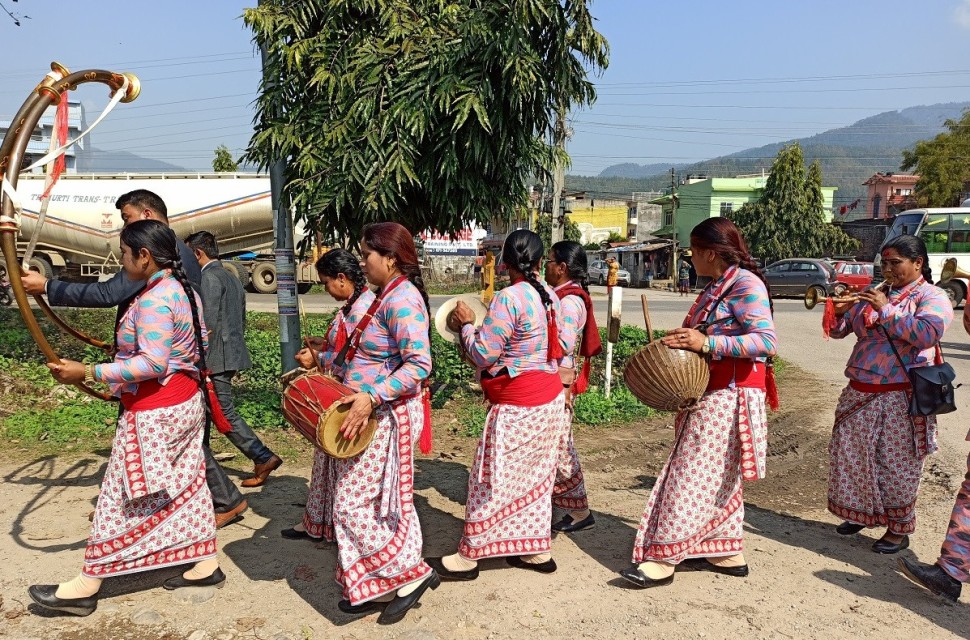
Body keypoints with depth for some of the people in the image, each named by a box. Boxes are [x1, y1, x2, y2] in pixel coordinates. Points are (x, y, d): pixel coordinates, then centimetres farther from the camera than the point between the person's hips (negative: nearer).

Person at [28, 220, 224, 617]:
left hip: (154, 411, -10)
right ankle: (205, 564, 23)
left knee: (123, 496, 1)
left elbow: (153, 363, -27)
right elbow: (199, 342, 16)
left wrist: (88, 373, -26)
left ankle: (86, 587, 14)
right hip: (185, 401, 10)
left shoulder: (153, 300, -21)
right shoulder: (183, 289, 9)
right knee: (186, 483, 15)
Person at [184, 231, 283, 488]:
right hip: (232, 355, 10)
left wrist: (201, 362, -16)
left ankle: (263, 457, -2)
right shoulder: (232, 279, 17)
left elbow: (209, 323, -20)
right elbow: (241, 320, 20)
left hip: (216, 360, -10)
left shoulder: (209, 277, -12)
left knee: (224, 413, -3)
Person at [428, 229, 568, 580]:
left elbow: (483, 355, -19)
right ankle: (537, 550, 28)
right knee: (535, 477, 18)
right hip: (550, 398, 8)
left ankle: (468, 556, 16)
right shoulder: (550, 296, 5)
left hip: (518, 406, -8)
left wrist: (466, 324, -2)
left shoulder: (508, 298, -20)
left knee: (491, 481, 3)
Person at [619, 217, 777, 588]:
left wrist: (707, 343, -29)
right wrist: (684, 343, 6)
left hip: (729, 395, -10)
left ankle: (663, 559, -1)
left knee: (694, 474, -7)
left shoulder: (745, 283, -14)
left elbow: (766, 341, -23)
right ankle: (728, 553, 26)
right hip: (711, 391, 10)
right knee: (717, 476, 15)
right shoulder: (716, 287, 15)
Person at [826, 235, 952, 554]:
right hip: (859, 393, 6)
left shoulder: (933, 297, -3)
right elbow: (838, 330, 12)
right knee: (851, 455, 12)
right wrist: (840, 311, -9)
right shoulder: (873, 294, 12)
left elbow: (928, 333, -23)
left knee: (897, 464, 2)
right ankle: (860, 513, 31)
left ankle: (899, 529, 17)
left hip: (900, 398, -6)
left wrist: (886, 309, -20)